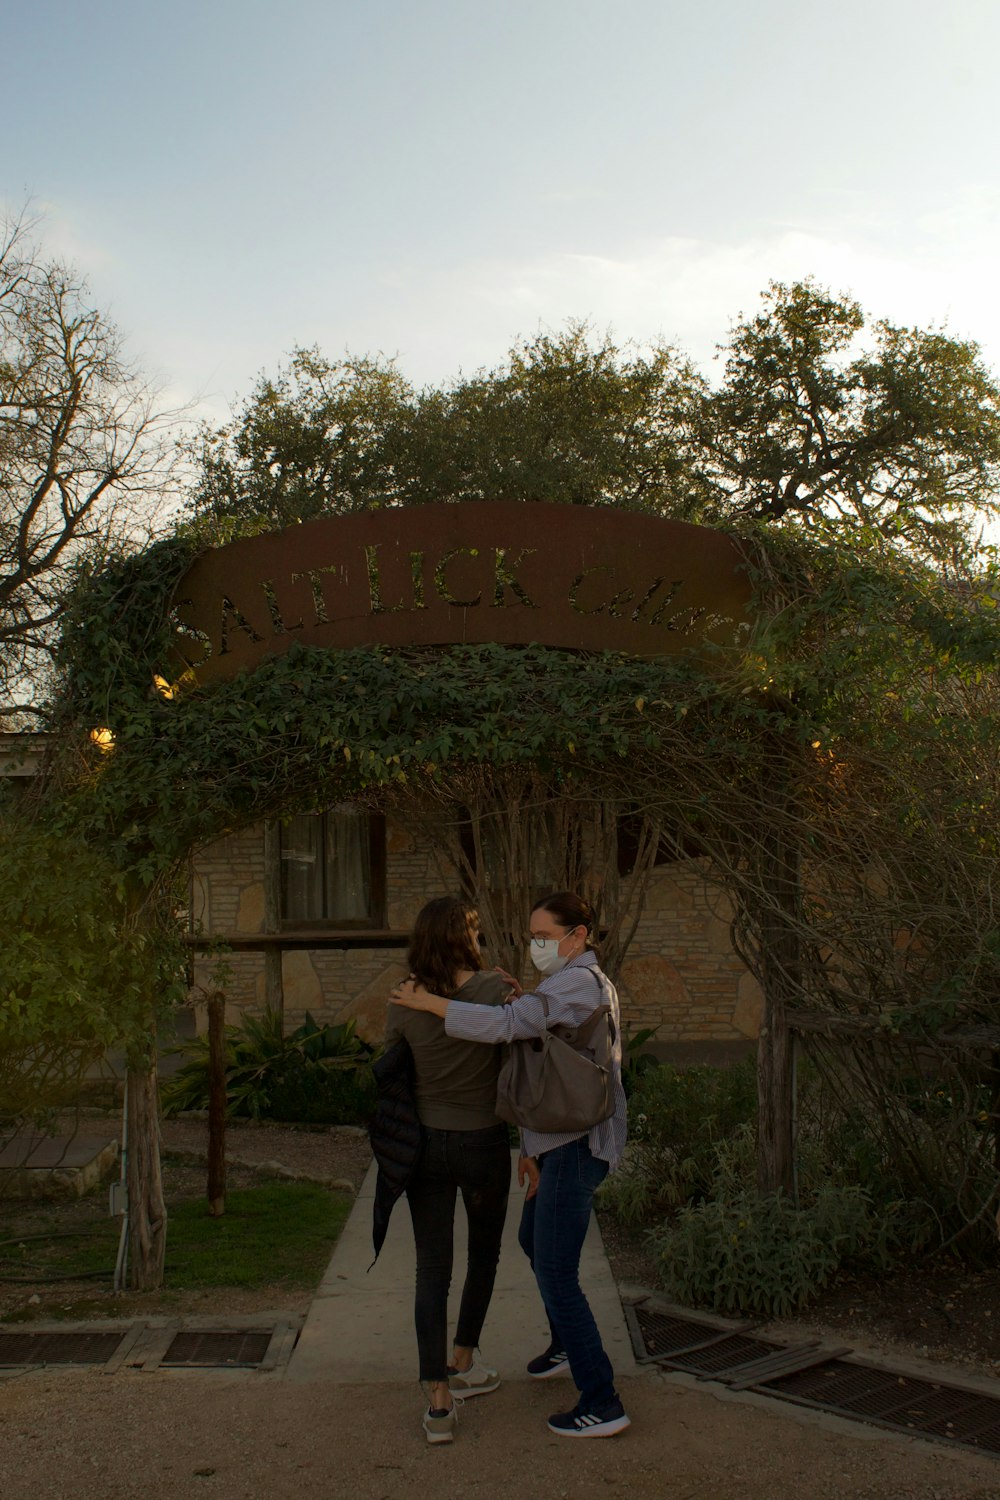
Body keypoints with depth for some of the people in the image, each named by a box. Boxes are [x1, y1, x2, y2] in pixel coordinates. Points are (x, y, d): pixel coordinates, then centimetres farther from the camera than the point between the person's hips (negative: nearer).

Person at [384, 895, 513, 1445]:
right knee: (484, 1255, 23)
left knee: (432, 1270, 7)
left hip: (425, 1145, 2)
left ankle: (439, 1401, 4)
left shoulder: (404, 1002, -7)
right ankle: (463, 1362, 36)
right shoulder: (495, 991, -14)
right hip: (484, 1144, -1)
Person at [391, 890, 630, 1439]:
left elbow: (504, 1025, -31)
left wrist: (427, 1001, -25)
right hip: (560, 1141, 11)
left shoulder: (576, 983, -20)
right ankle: (565, 1344, 48)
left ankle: (601, 1403, 2)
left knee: (556, 1275, -6)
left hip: (574, 1146, -11)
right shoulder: (590, 982, 13)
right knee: (534, 1240, 28)